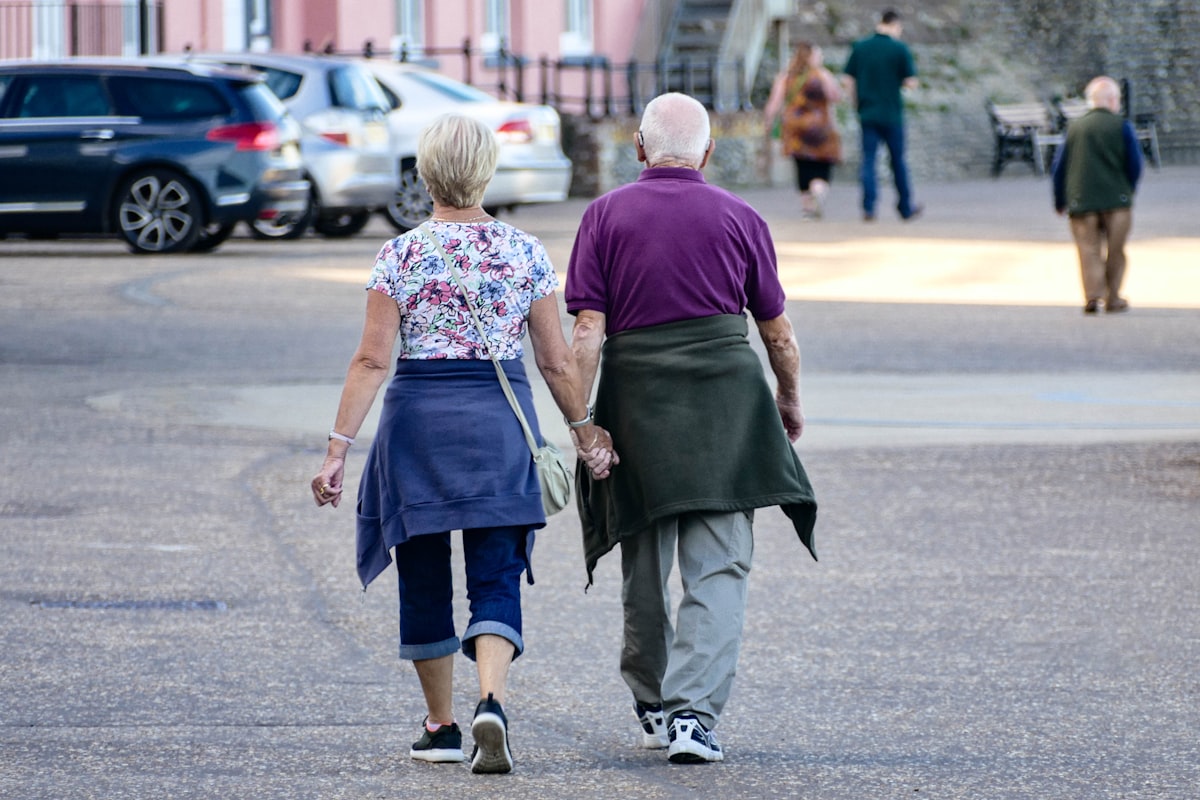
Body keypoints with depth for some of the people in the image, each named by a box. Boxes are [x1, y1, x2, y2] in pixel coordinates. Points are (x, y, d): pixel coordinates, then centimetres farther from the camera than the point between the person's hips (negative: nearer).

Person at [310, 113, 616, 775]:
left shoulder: (401, 255, -4)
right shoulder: (526, 254, 1)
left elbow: (372, 359, -9)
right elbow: (556, 360, 3)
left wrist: (338, 447, -7)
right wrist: (584, 429, 16)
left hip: (418, 418, -1)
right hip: (501, 421, 1)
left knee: (424, 578, 13)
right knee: (496, 578, 1)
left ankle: (441, 726, 19)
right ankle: (490, 701, -24)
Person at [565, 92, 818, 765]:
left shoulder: (606, 216, 3)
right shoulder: (740, 219, 5)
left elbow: (588, 332, -5)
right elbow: (778, 332, 11)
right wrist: (790, 401, 27)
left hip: (636, 400, 1)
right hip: (726, 401, -1)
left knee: (645, 567, 15)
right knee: (719, 569, -2)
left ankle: (653, 706, 30)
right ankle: (693, 712, -16)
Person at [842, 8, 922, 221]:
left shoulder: (859, 47, 3)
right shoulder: (900, 48, -7)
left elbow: (849, 82, 4)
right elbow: (911, 82, -8)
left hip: (867, 113, 2)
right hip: (892, 114, -2)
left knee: (868, 159, 2)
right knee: (897, 160, 9)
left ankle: (868, 207, -11)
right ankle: (905, 208, 19)